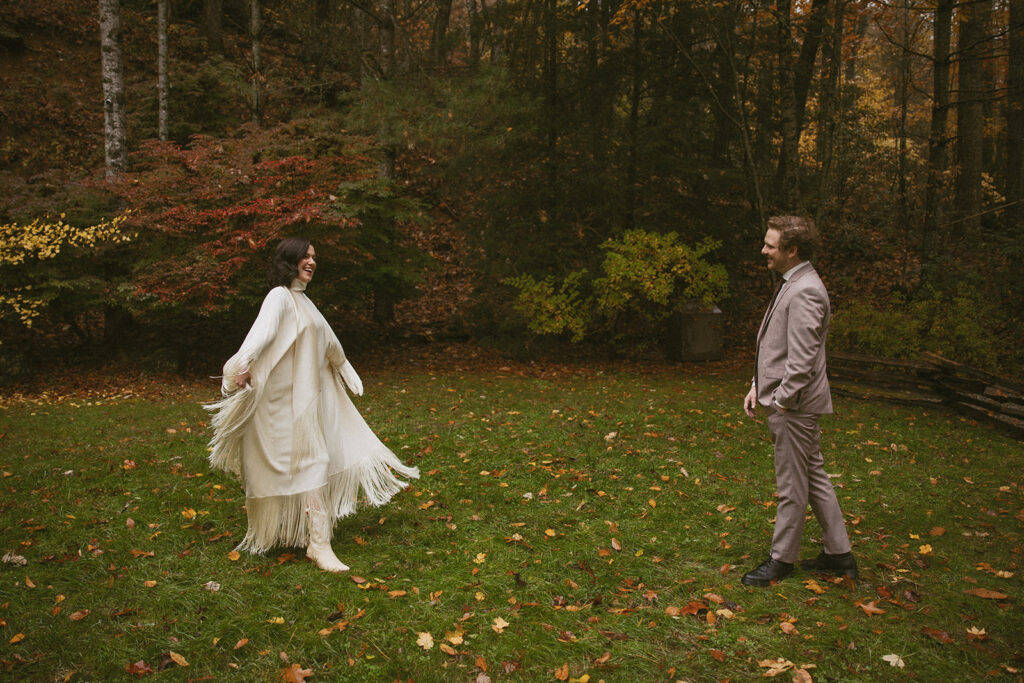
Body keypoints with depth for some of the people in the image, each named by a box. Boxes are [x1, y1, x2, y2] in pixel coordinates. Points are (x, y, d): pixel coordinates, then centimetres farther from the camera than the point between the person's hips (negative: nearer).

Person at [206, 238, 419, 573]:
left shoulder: (302, 300, 18)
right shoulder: (280, 297, -10)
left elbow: (327, 340, 32)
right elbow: (263, 330, -30)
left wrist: (344, 368, 44)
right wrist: (244, 363, -47)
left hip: (311, 394, 10)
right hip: (290, 397, -10)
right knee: (311, 463, -13)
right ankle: (318, 544, -11)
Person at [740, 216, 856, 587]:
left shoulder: (804, 292, -20)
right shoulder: (791, 284, 14)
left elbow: (802, 360, -24)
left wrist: (780, 401, -18)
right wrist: (758, 386, 14)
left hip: (794, 406, -11)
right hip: (790, 403, 11)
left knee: (792, 486, 4)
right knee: (814, 478, 17)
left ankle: (781, 559, 18)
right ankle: (839, 553, 29)